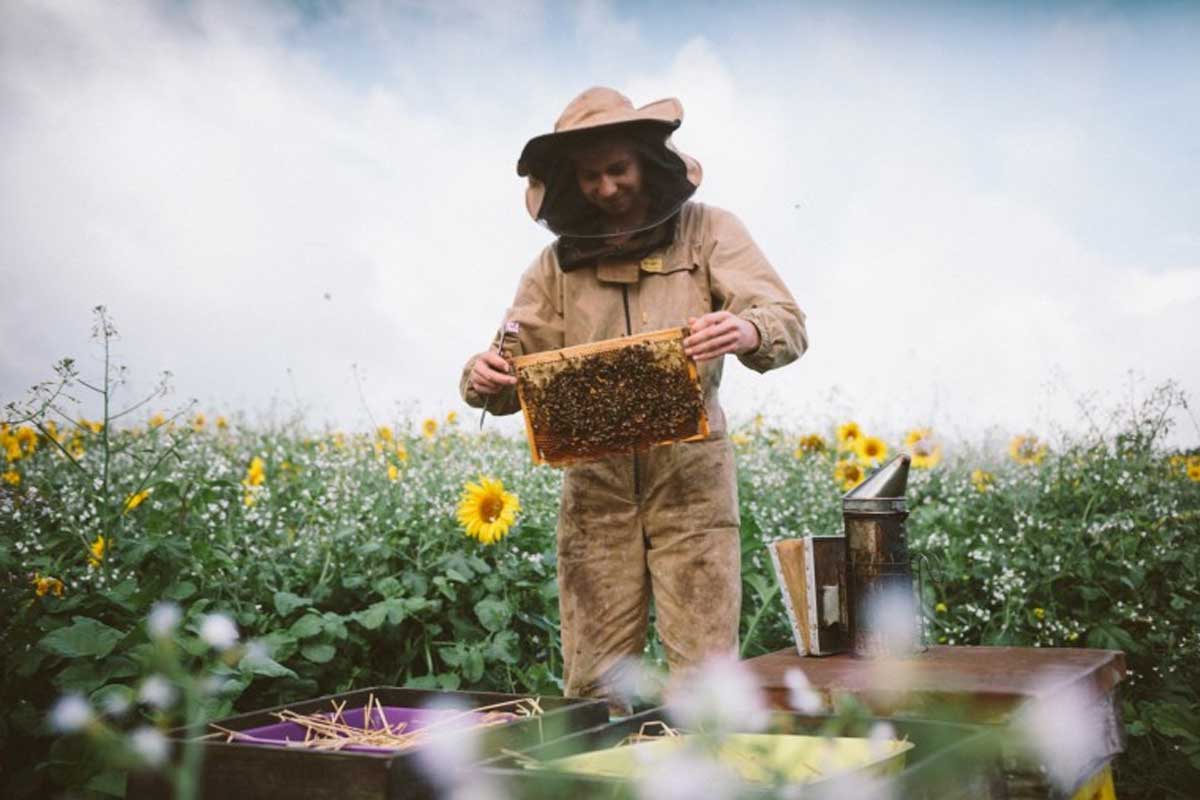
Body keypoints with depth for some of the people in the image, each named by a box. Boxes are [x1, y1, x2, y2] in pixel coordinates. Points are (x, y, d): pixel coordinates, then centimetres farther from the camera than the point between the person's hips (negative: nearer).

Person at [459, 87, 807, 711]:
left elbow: (789, 327, -4)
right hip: (594, 481, 3)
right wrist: (483, 380, -16)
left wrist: (747, 332, -29)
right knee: (592, 685, 5)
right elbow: (517, 364, 10)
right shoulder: (558, 264, 13)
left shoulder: (708, 233, 6)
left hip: (690, 477, -2)